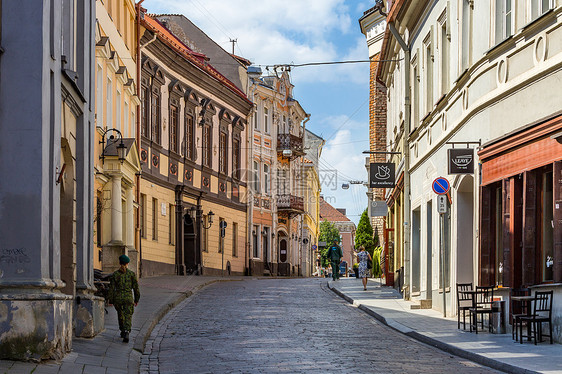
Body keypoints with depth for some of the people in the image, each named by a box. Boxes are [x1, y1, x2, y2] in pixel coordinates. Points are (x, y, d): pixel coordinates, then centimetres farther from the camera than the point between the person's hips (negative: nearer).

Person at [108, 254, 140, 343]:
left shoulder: (115, 274, -1)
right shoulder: (131, 274, -1)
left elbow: (112, 288, -2)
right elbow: (136, 287, 3)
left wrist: (110, 301, 4)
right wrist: (136, 299, 13)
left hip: (118, 298, 1)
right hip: (128, 297, -1)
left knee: (120, 315, 24)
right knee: (128, 316, -4)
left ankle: (123, 331, 36)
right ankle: (126, 333, -25)